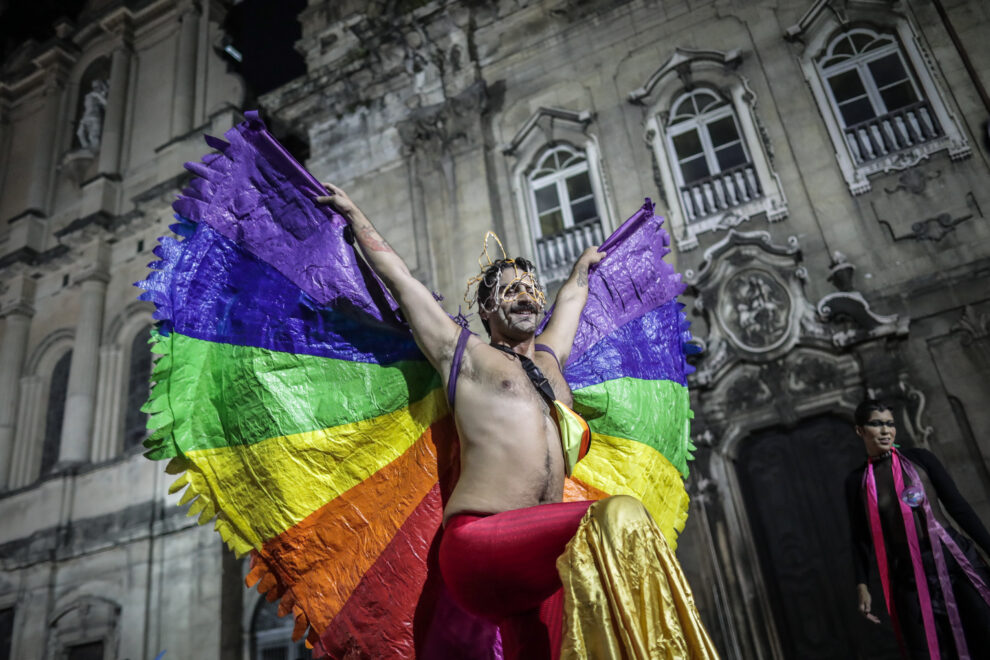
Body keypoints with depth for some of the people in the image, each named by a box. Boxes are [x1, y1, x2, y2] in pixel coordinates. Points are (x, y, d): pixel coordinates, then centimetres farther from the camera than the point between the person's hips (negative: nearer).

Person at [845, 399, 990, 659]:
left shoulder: (919, 458, 4)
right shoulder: (856, 481, 6)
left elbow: (958, 505, 4)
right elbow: (861, 538, 7)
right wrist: (862, 585, 2)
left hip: (954, 557, 0)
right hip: (909, 576, 0)